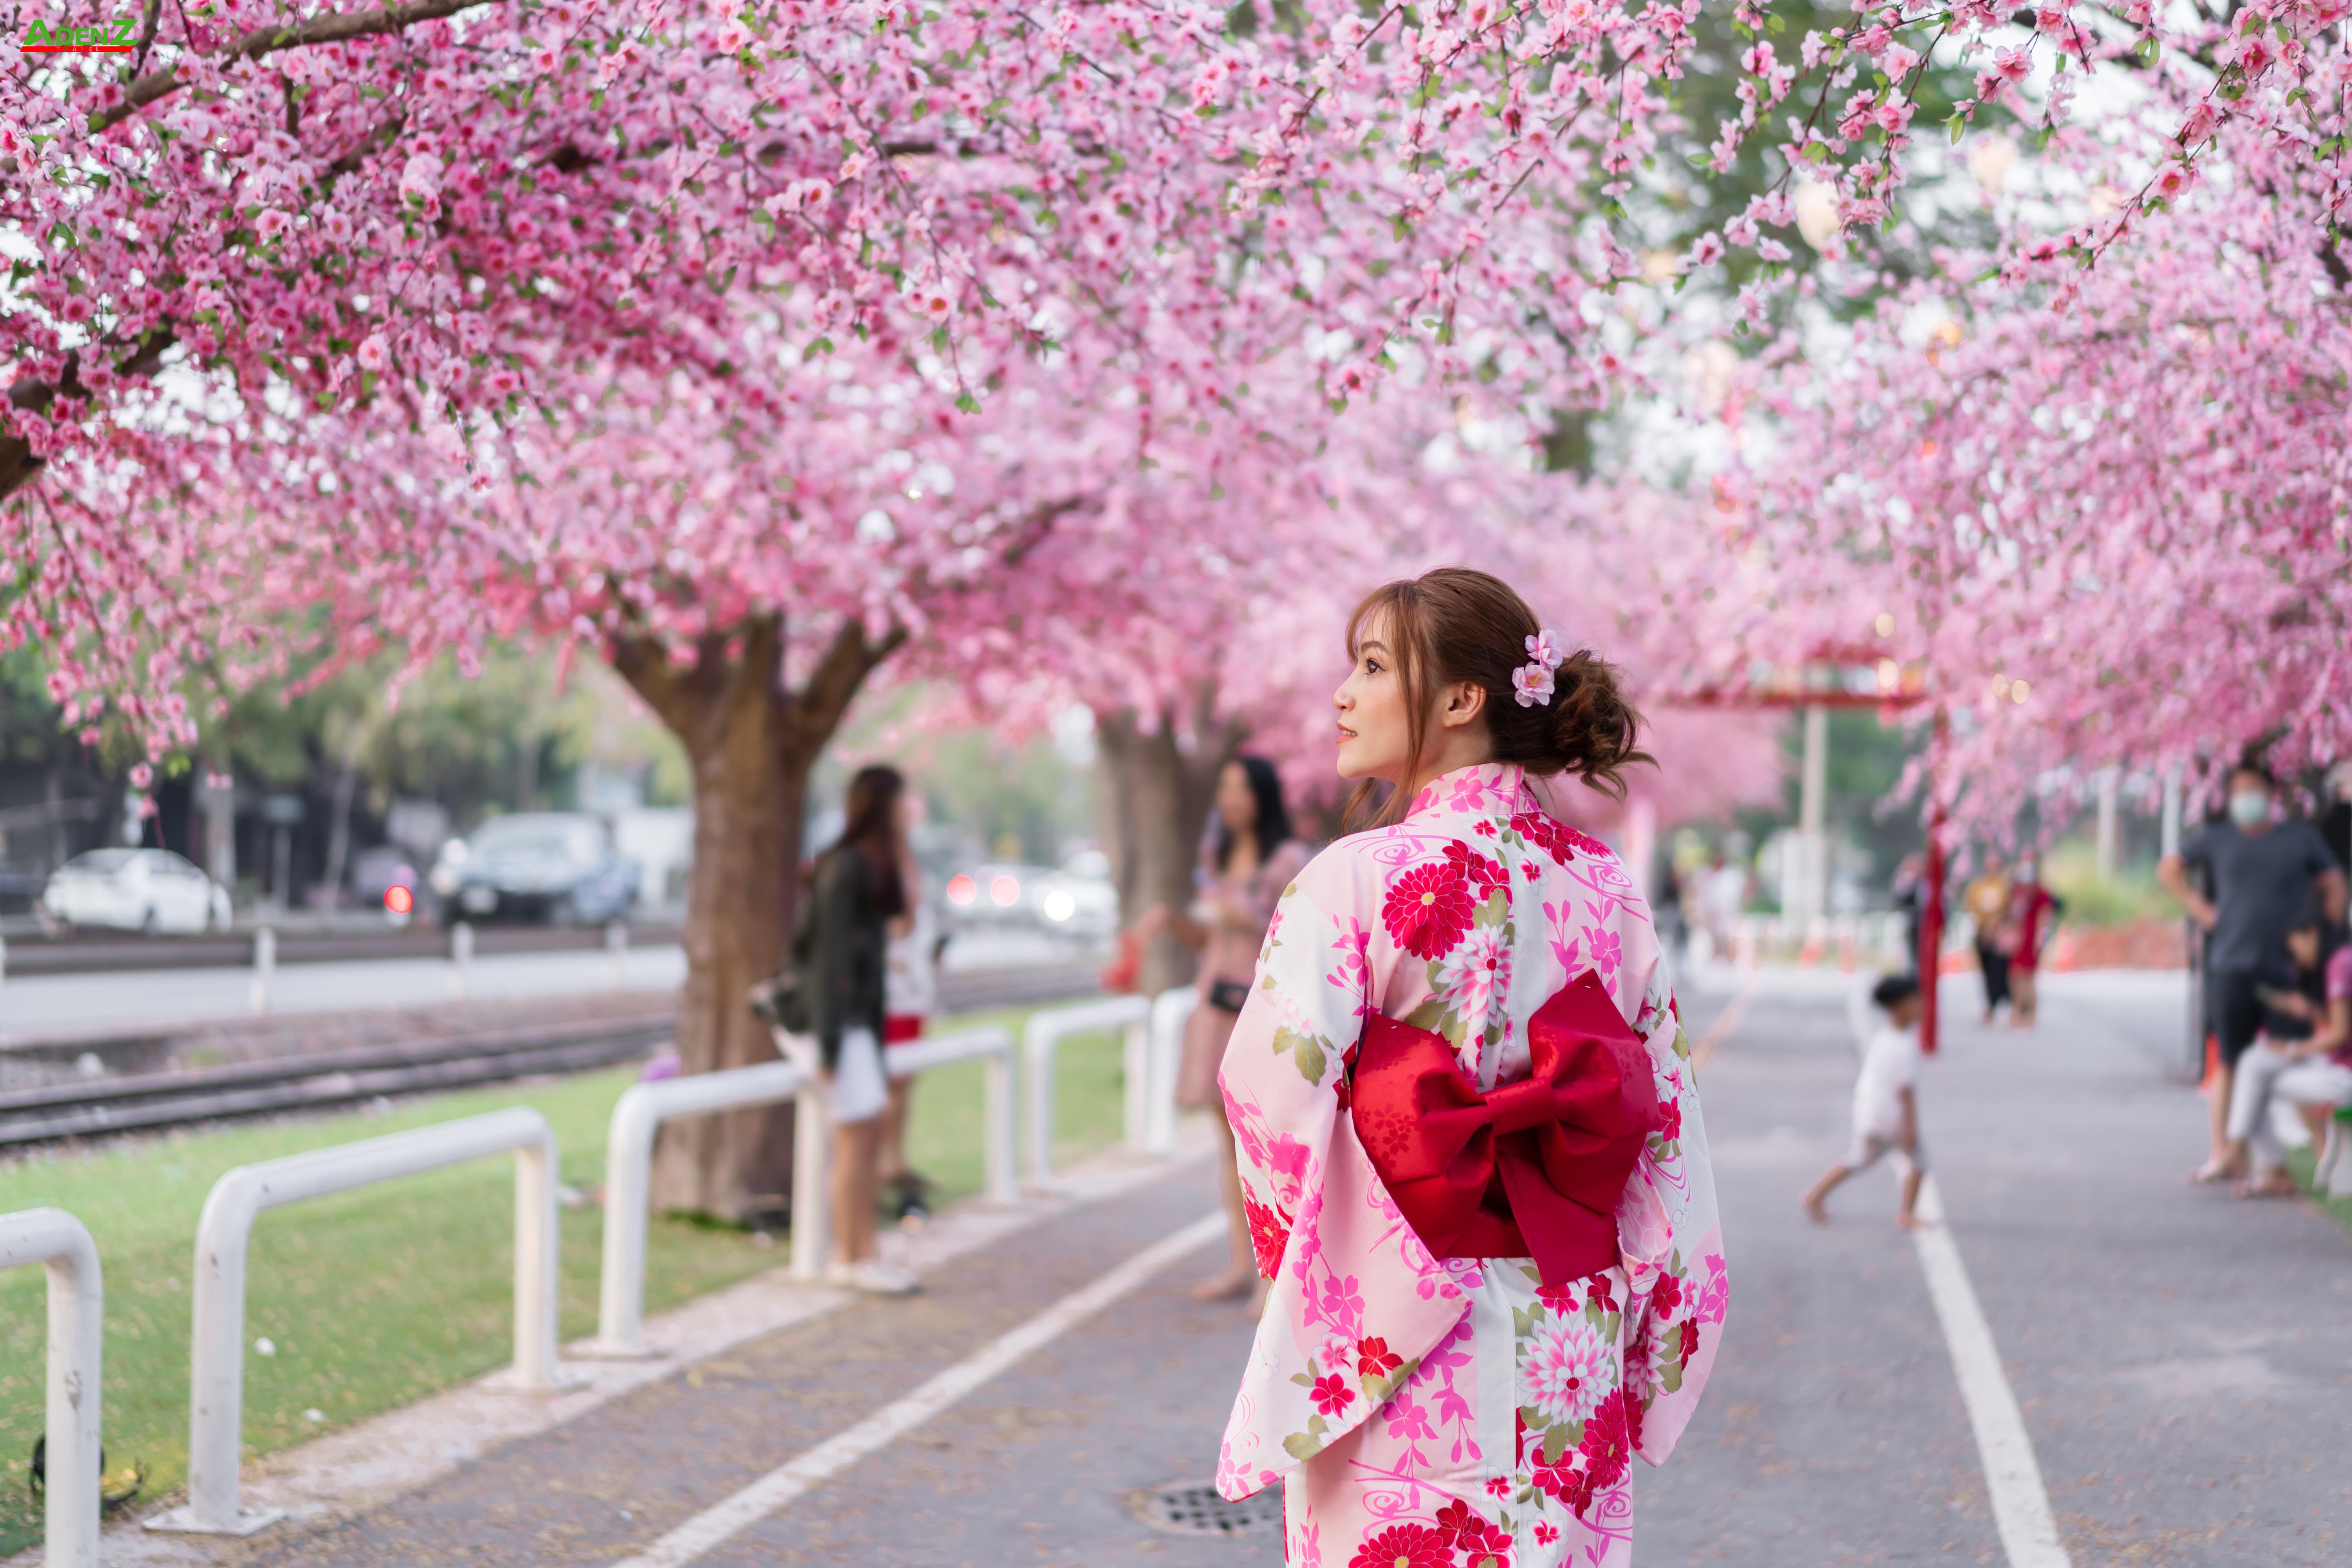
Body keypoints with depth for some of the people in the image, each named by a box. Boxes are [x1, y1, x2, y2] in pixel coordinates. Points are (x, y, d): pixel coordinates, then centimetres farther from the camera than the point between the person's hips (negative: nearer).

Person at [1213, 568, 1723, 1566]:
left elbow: (1276, 1100, -17)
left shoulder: (1356, 883, -13)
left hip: (1402, 1355, -5)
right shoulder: (1604, 886, 4)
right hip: (1572, 1348, 5)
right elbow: (1663, 1114, 6)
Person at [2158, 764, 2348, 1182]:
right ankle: (2221, 1155, 2)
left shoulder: (2300, 837, 10)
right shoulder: (2216, 839, 11)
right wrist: (2198, 907, 10)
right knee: (2228, 1063, -2)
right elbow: (2169, 868, 23)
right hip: (2233, 966, 0)